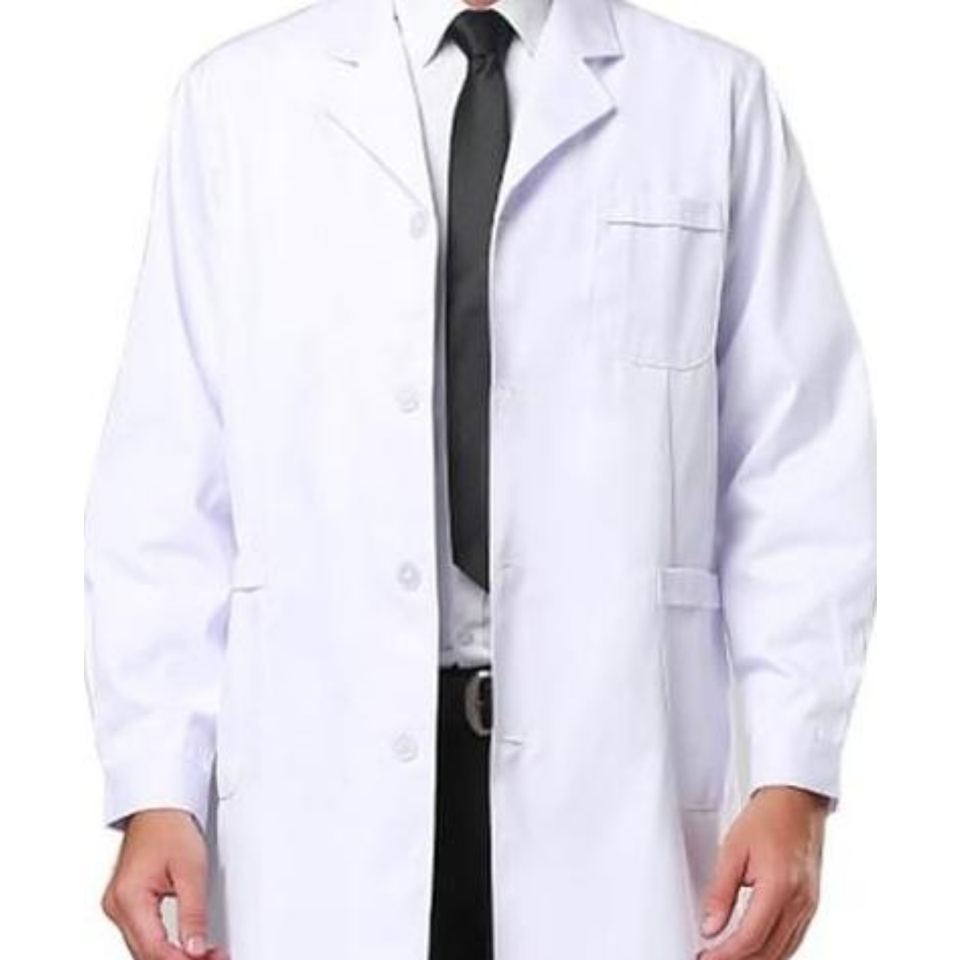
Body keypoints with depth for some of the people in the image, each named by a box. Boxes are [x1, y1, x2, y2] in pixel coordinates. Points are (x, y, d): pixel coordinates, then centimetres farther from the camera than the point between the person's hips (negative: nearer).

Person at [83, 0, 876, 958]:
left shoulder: (713, 98, 6)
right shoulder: (238, 99, 7)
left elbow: (800, 468, 3)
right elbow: (167, 475, 4)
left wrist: (792, 775, -6)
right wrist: (154, 789, -4)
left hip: (614, 781, 0)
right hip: (324, 782, 1)